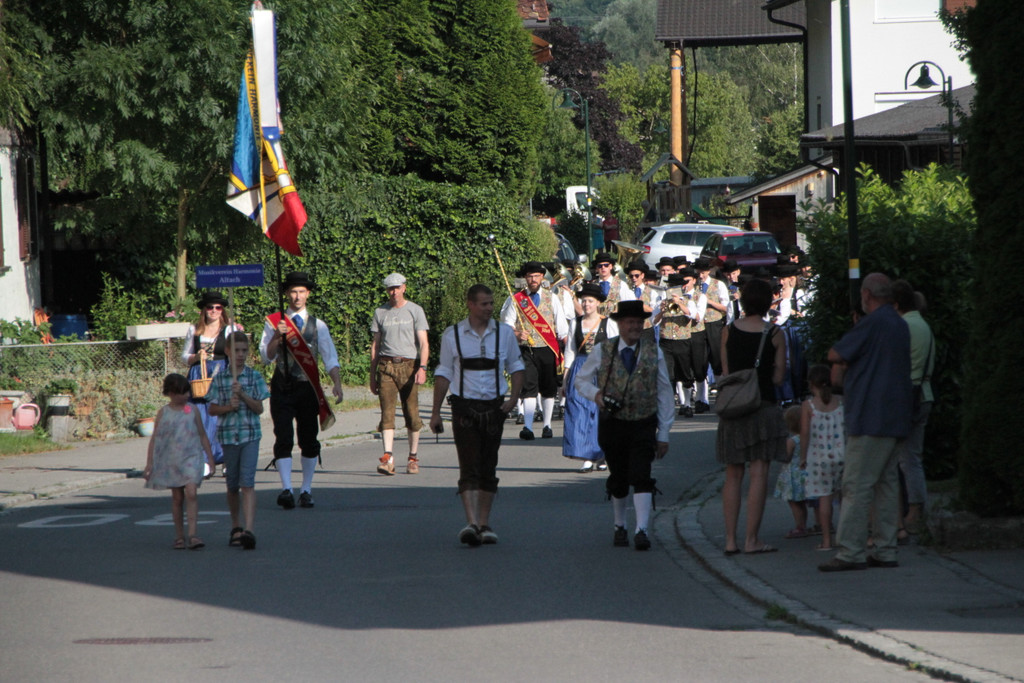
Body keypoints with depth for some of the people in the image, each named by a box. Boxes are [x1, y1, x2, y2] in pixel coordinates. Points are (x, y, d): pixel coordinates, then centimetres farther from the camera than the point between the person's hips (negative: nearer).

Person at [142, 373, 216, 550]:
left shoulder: (192, 411, 6)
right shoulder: (163, 413, 4)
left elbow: (203, 436, 13)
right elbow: (155, 438, 7)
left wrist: (210, 458, 12)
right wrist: (149, 463, 3)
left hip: (191, 457, -1)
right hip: (170, 460, 1)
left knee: (191, 493, -16)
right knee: (177, 497, 6)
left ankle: (192, 534, -19)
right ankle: (179, 536, 14)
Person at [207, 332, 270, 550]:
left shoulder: (254, 377, 2)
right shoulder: (220, 379, 4)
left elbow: (259, 408, -3)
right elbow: (212, 409, 5)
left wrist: (243, 395, -17)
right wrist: (228, 407, -13)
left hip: (250, 435, -2)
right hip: (228, 435, 2)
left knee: (247, 482, -14)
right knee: (232, 485, 10)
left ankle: (249, 530, -21)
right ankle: (236, 527, 26)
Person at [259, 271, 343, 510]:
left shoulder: (317, 325, 9)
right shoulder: (274, 323, 5)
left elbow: (330, 358, 5)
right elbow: (266, 357, -1)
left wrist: (337, 384, -9)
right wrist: (277, 337, -18)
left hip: (308, 387, 2)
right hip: (282, 387, -2)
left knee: (309, 440, 5)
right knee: (283, 439, -11)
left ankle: (306, 490, 14)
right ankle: (286, 489, -18)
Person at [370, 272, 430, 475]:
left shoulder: (415, 310, 6)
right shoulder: (380, 313, 13)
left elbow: (423, 343, 0)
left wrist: (422, 367, -15)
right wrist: (372, 375, 13)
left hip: (408, 365, -1)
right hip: (386, 365, 1)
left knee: (411, 413, 1)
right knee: (387, 412, -11)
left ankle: (413, 458, 12)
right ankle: (388, 457, -19)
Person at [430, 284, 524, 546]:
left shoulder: (505, 333, 6)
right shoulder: (452, 335, 1)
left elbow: (516, 367, 14)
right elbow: (443, 373, 6)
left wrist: (514, 397, -2)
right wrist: (436, 411, 4)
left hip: (494, 407, 2)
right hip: (464, 407, -2)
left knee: (488, 469, 7)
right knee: (469, 467, -12)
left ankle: (484, 524, 15)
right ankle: (471, 523, -21)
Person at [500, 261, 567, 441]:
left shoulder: (551, 298, 9)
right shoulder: (516, 299, 7)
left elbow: (561, 325, 9)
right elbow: (507, 323, 6)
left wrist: (565, 344, 0)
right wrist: (516, 334, -14)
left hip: (548, 350, 2)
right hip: (526, 350, -2)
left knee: (549, 389, 8)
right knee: (529, 388, -14)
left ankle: (547, 426, 21)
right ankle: (528, 427, -22)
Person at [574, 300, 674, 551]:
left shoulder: (653, 352, 5)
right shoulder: (602, 351, 3)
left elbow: (664, 393, 6)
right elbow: (581, 380, 12)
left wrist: (663, 434, 3)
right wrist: (596, 394, -12)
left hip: (644, 425, -1)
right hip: (612, 424, 1)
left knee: (641, 478, -15)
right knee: (618, 480, 10)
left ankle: (642, 531, -19)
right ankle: (619, 527, 29)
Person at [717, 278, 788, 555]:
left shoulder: (728, 332, 2)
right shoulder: (774, 334, -4)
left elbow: (725, 373, 4)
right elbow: (778, 376, -1)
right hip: (763, 407, -3)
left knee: (733, 475, 9)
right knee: (759, 473, -1)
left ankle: (730, 539, 5)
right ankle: (752, 539, -5)